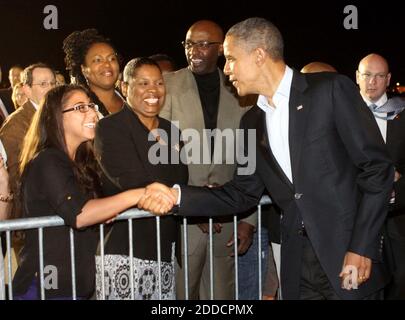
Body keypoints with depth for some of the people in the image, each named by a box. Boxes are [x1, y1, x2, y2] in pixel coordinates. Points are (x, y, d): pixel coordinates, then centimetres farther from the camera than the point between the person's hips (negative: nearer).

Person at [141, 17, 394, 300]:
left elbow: (377, 168, -9)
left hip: (347, 250, -5)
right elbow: (242, 194, 12)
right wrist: (176, 195, -1)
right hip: (298, 263, 5)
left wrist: (362, 247, -14)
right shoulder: (252, 121, 11)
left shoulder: (331, 90, -7)